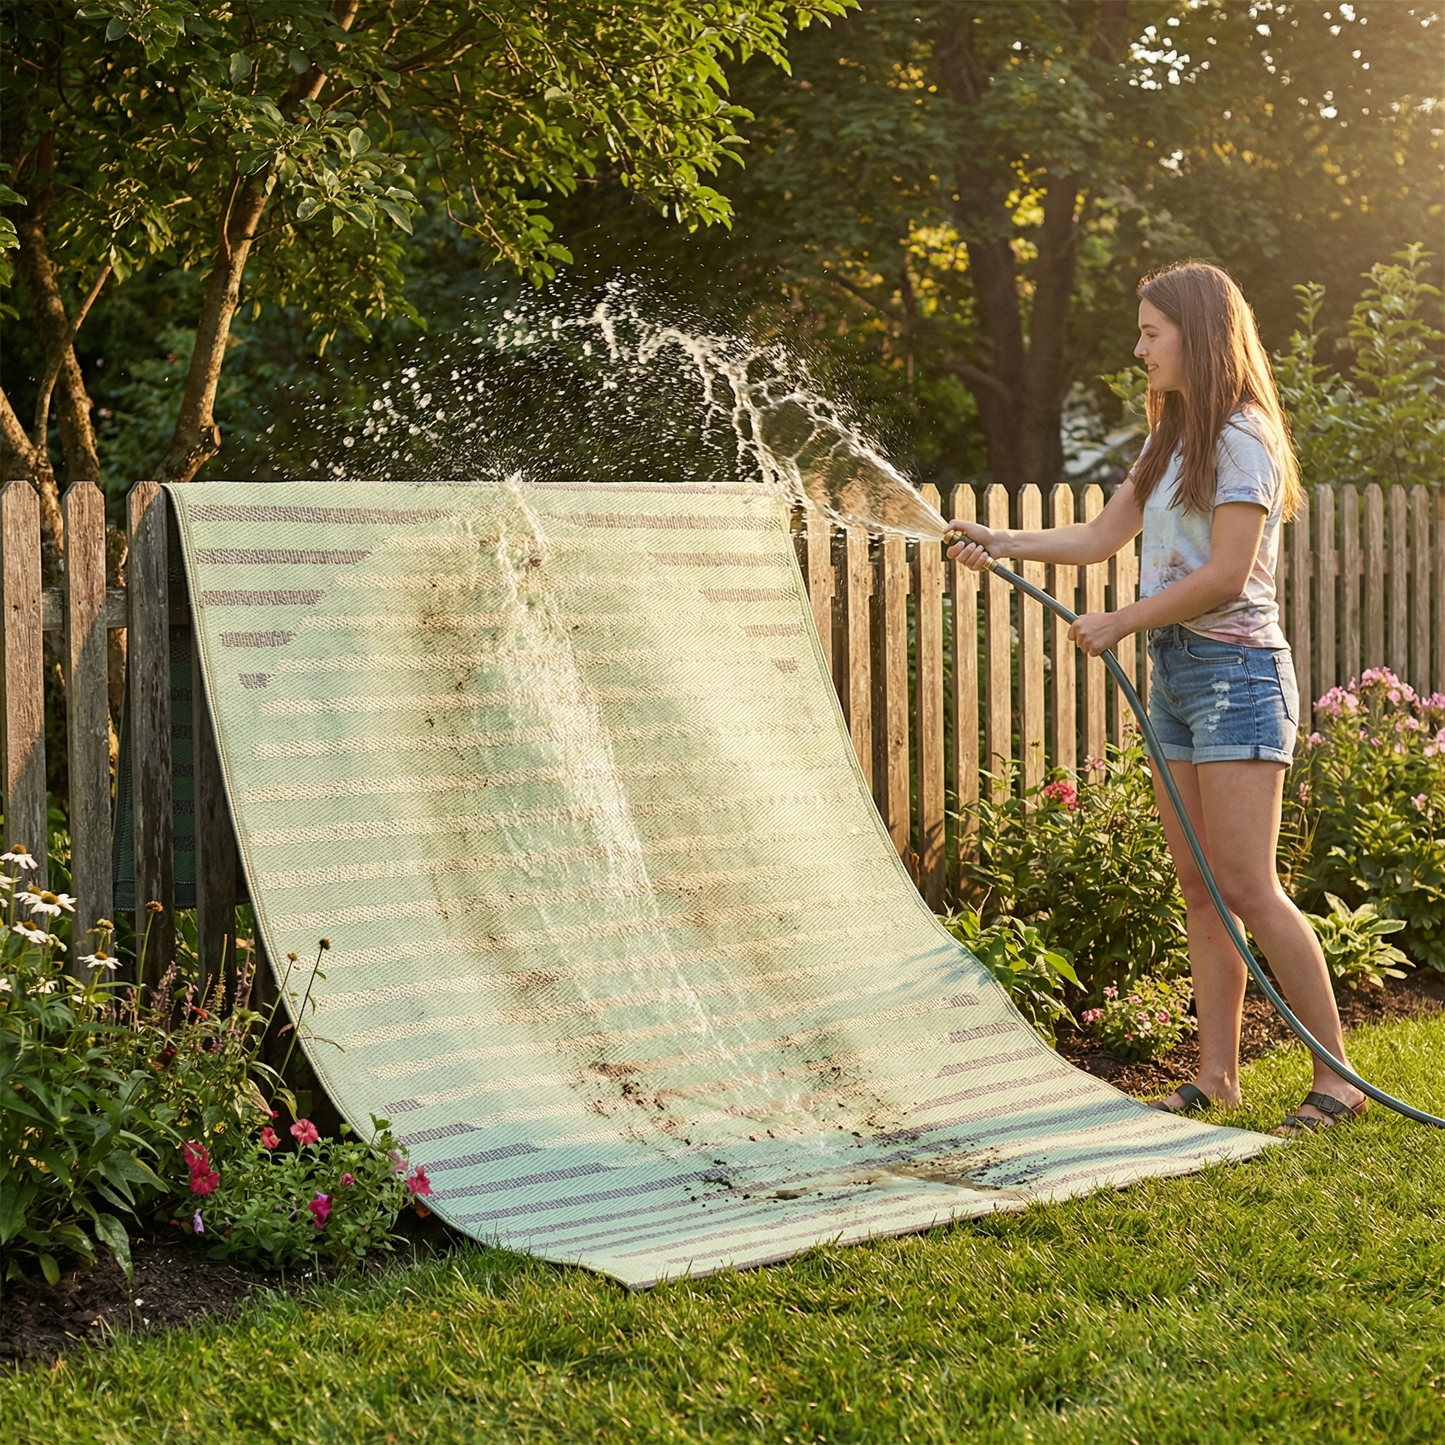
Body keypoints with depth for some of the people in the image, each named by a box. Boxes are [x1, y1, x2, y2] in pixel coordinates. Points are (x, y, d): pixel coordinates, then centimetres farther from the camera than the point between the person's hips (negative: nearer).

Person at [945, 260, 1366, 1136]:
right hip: (1174, 671, 9)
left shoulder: (1242, 439, -10)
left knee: (1248, 889, -12)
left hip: (1234, 669, -9)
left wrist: (1120, 624, -11)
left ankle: (1338, 1075, -5)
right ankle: (1218, 1074, 9)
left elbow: (1226, 576, -17)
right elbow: (1102, 538, 20)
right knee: (1199, 889, 6)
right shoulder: (1175, 440, 18)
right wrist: (1003, 544, 12)